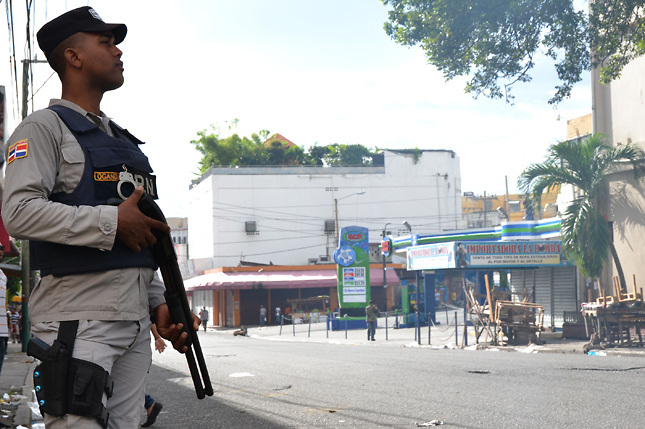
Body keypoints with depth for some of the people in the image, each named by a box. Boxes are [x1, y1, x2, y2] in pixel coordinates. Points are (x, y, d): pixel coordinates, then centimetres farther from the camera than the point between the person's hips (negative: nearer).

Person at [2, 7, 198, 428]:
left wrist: (159, 303, 13)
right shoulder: (44, 128, -1)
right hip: (78, 321, -7)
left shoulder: (123, 140, 23)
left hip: (135, 323, 8)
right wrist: (113, 222, -15)